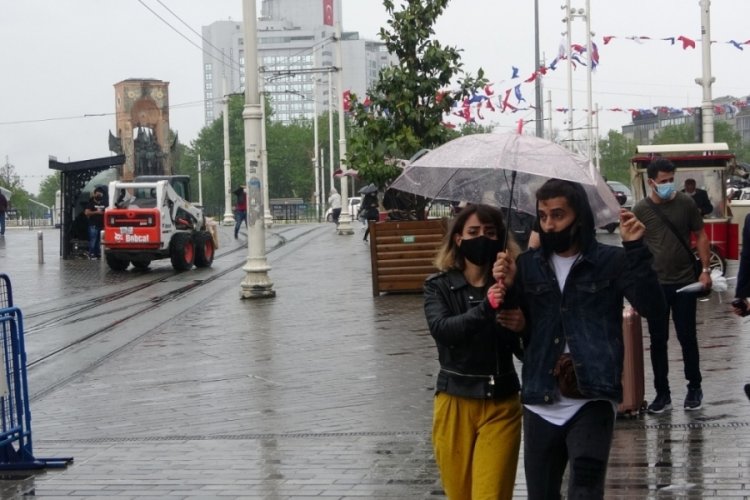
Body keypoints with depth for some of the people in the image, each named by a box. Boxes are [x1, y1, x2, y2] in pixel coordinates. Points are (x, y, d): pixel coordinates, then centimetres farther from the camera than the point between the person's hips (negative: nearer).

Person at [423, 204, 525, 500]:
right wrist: (485, 308, -35)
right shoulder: (439, 286, 0)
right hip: (455, 405, 1)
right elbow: (441, 329, -19)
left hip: (501, 405, -1)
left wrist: (523, 327, -23)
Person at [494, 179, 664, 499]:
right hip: (540, 404, 4)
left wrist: (636, 249, -21)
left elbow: (651, 306, -12)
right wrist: (508, 290, -11)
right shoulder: (527, 265, 9)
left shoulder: (611, 261, 0)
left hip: (592, 401, -4)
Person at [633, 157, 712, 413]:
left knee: (687, 336, 6)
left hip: (685, 283, -1)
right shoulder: (641, 209, -2)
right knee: (658, 340, 5)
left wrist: (705, 270, -3)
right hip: (655, 284, 1)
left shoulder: (686, 203, -2)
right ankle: (662, 394, 14)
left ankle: (694, 387, 22)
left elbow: (700, 236, 5)